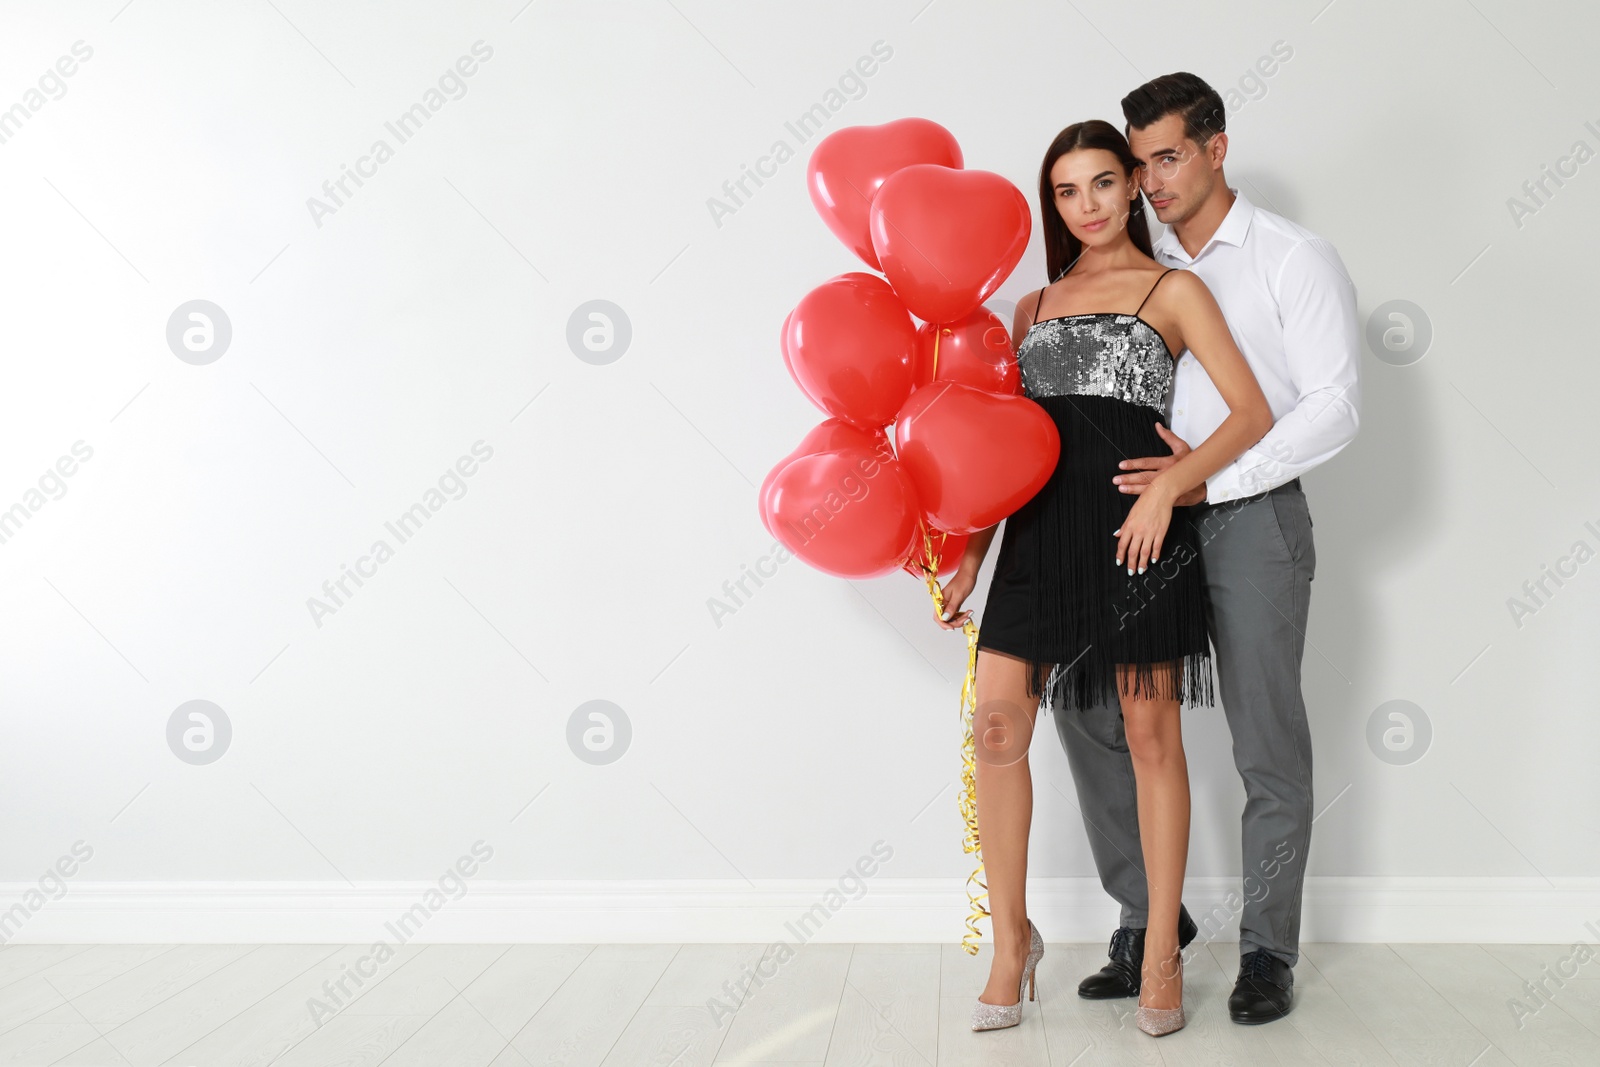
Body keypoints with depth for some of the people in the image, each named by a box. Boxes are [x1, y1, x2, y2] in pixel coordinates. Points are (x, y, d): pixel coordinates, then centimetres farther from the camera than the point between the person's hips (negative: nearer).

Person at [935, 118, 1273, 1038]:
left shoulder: (1173, 290, 7)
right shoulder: (1035, 305, 20)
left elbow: (1253, 413, -1)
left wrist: (1167, 487, -15)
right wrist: (973, 552, 12)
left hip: (1133, 524, -4)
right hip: (1040, 526, 4)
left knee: (1151, 734, 0)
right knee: (997, 724, -4)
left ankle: (1163, 959, 9)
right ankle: (1013, 939, 11)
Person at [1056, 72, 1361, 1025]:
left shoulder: (1296, 259, -2)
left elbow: (1337, 405, -11)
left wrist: (1210, 476, -20)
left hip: (1252, 518, -5)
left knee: (1269, 747, 0)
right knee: (1093, 707, 0)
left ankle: (1269, 951, 13)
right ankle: (1146, 922, 13)